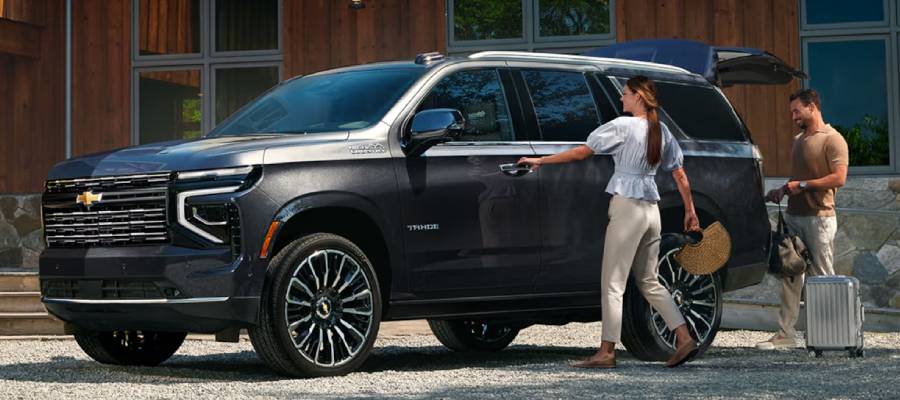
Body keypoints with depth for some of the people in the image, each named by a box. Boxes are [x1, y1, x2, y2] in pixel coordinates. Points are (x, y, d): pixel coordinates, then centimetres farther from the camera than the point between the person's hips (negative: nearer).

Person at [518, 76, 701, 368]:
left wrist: (540, 161, 0)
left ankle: (607, 352, -3)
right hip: (651, 209, 7)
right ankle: (684, 338, 10)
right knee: (649, 282, 16)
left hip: (627, 207, -7)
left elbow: (581, 152, -8)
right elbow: (680, 175, 15)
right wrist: (690, 211, 22)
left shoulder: (622, 126, -8)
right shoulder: (662, 131, 12)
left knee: (612, 283, -3)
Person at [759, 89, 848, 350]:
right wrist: (783, 190, 9)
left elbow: (839, 179, -17)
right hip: (793, 216, 8)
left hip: (818, 217, -8)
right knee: (790, 275, 4)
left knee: (822, 278, -3)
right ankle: (786, 333, 6)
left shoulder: (832, 140, -7)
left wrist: (802, 185, -15)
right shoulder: (798, 140, 19)